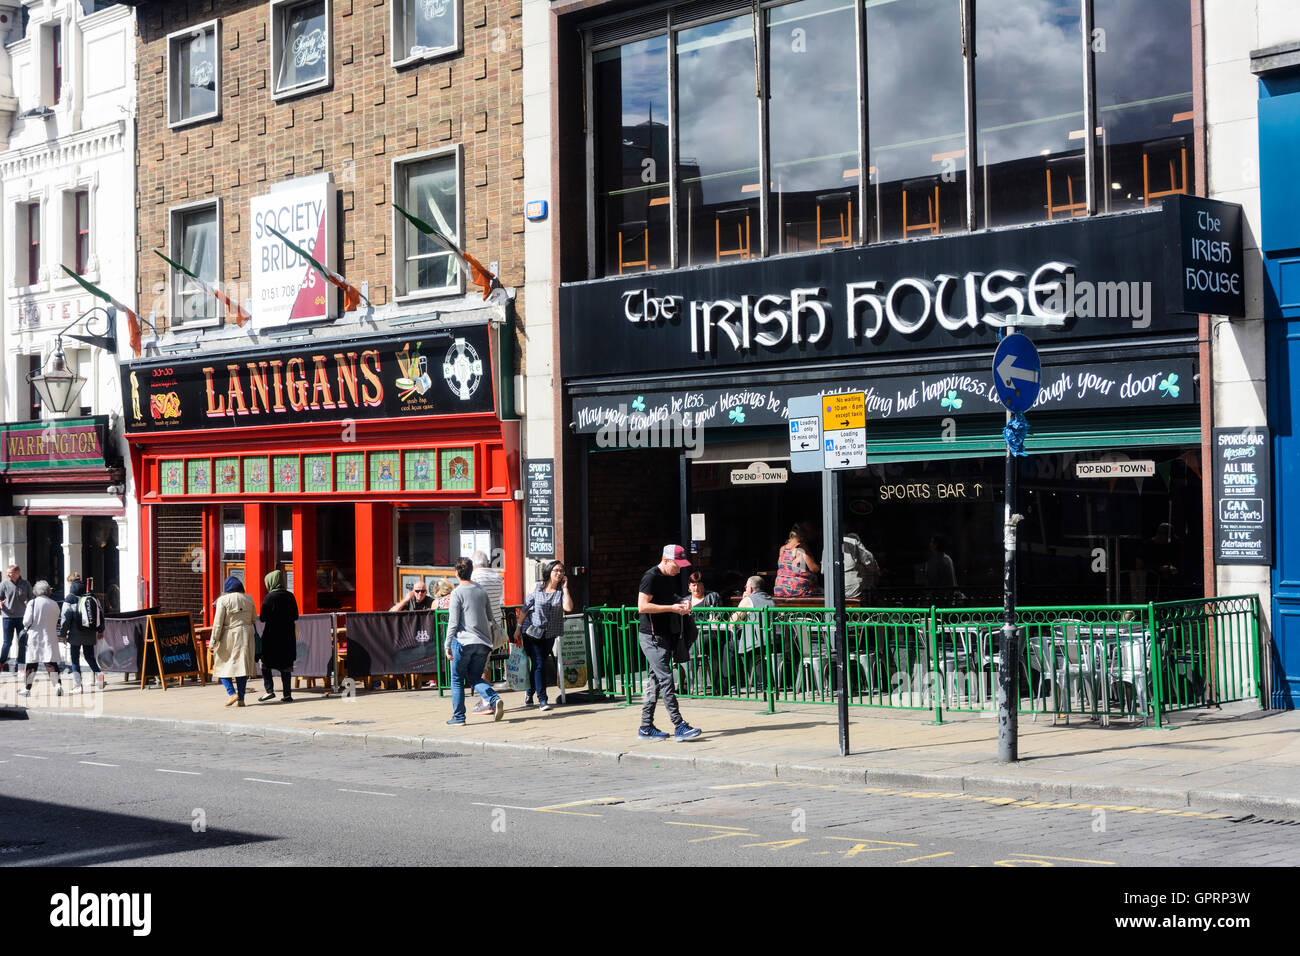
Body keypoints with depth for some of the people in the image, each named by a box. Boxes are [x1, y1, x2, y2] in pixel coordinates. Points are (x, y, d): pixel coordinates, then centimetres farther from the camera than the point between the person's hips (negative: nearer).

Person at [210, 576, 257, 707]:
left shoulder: (223, 600, -8)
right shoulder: (248, 599, 5)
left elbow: (218, 622, -10)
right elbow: (254, 619, 14)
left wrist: (213, 641, -6)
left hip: (228, 636, -4)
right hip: (246, 634, 4)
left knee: (222, 665, 9)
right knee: (242, 665, 5)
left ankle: (231, 693, -7)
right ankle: (240, 699, 2)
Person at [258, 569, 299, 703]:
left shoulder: (269, 597, -12)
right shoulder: (290, 596, 2)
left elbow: (263, 618, -11)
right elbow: (295, 616, 7)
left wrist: (258, 617, 10)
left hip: (272, 636, -5)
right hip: (288, 636, 5)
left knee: (266, 663, 8)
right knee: (286, 664, 9)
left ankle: (269, 690, -3)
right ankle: (287, 694, 7)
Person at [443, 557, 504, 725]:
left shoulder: (457, 593, -7)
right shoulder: (482, 591, 10)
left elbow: (453, 622, -10)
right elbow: (490, 618, 16)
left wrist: (447, 645, -6)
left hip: (463, 641, -5)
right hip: (483, 642, 5)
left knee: (457, 680, 8)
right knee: (475, 677, 13)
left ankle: (458, 716, 7)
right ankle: (494, 699, -13)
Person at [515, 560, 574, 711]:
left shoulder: (561, 590, 2)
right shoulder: (537, 588, -4)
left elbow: (568, 608, -15)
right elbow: (525, 609, 1)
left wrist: (565, 588, -12)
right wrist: (518, 628, -1)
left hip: (549, 634, 3)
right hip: (532, 632, -3)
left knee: (539, 664, 13)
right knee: (539, 665, -10)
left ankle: (529, 692, 34)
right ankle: (542, 700, -8)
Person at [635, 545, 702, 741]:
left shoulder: (670, 578, 14)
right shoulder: (651, 577, -13)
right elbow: (642, 607, -20)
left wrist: (682, 604, 5)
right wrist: (672, 608, -20)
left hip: (664, 635, 9)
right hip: (651, 636, -9)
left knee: (655, 680, 9)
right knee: (665, 679, -11)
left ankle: (646, 728, 13)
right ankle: (679, 726, -13)